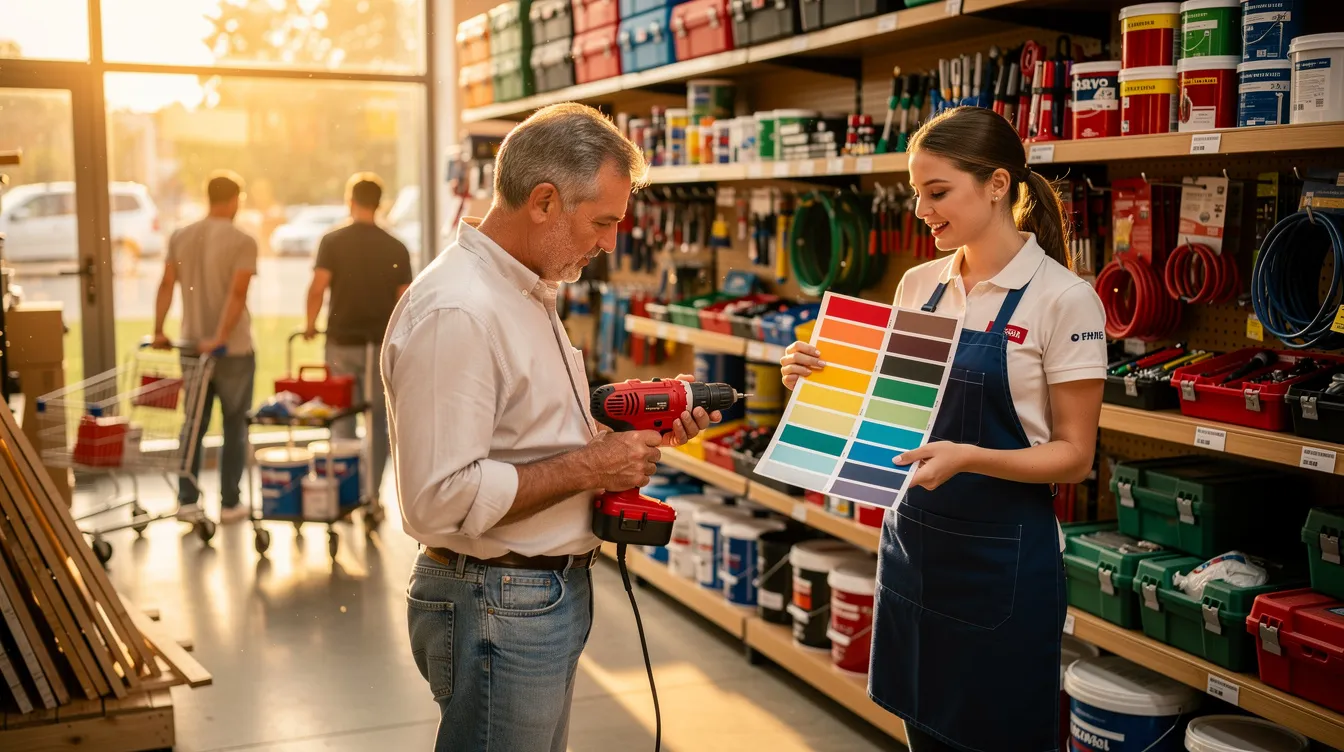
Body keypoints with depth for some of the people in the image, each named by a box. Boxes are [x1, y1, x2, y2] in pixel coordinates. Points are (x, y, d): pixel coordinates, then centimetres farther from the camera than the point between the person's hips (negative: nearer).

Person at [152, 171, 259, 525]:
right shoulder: (243, 242, -10)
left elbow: (166, 285, 1)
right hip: (234, 349, -4)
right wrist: (220, 338, -22)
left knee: (194, 425, 13)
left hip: (191, 347, 4)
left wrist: (158, 330, 1)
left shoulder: (180, 237, 5)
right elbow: (237, 293, -20)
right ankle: (229, 504, 10)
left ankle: (187, 500, 12)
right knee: (234, 428, 6)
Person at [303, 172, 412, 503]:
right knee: (379, 423, 9)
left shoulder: (332, 241, -4)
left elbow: (317, 289, -12)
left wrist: (310, 325, 4)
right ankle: (372, 495, 11)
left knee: (342, 421, 9)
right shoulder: (396, 248, 0)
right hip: (382, 345, 1)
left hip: (342, 342, -1)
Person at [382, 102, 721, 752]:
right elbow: (440, 498, -27)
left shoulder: (525, 290, 11)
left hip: (553, 593, 10)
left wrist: (627, 429, 4)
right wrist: (589, 467, -21)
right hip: (497, 606, -10)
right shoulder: (453, 312, -23)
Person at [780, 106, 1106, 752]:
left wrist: (969, 457, -27)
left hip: (1002, 554, -5)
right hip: (912, 541, 6)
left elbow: (1074, 455, -11)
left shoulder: (1062, 298, -12)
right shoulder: (918, 285, 6)